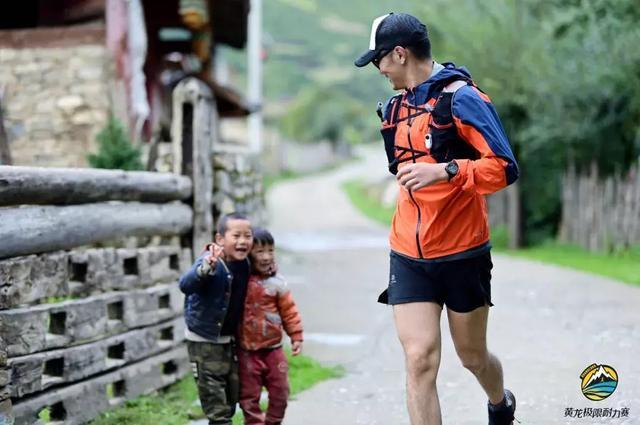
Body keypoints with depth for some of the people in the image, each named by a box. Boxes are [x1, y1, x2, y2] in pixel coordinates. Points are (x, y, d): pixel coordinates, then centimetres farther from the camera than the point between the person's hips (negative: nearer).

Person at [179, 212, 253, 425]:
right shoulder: (210, 262, -23)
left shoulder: (245, 264, 0)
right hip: (205, 340, -7)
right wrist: (207, 267, -58)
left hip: (230, 339, 7)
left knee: (233, 391, 16)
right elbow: (185, 285, -41)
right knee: (214, 393, -2)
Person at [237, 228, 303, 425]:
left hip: (273, 348, 2)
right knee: (249, 395, 3)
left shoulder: (277, 282, -4)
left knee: (280, 392, 11)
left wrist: (296, 336, 2)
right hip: (247, 350, -2)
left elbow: (289, 311, 3)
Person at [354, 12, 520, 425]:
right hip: (409, 257, 5)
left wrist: (445, 171, -31)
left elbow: (504, 167, -19)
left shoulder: (461, 97, -12)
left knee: (472, 355, 14)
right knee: (420, 360, -8)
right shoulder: (396, 108, 10)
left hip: (463, 254, -4)